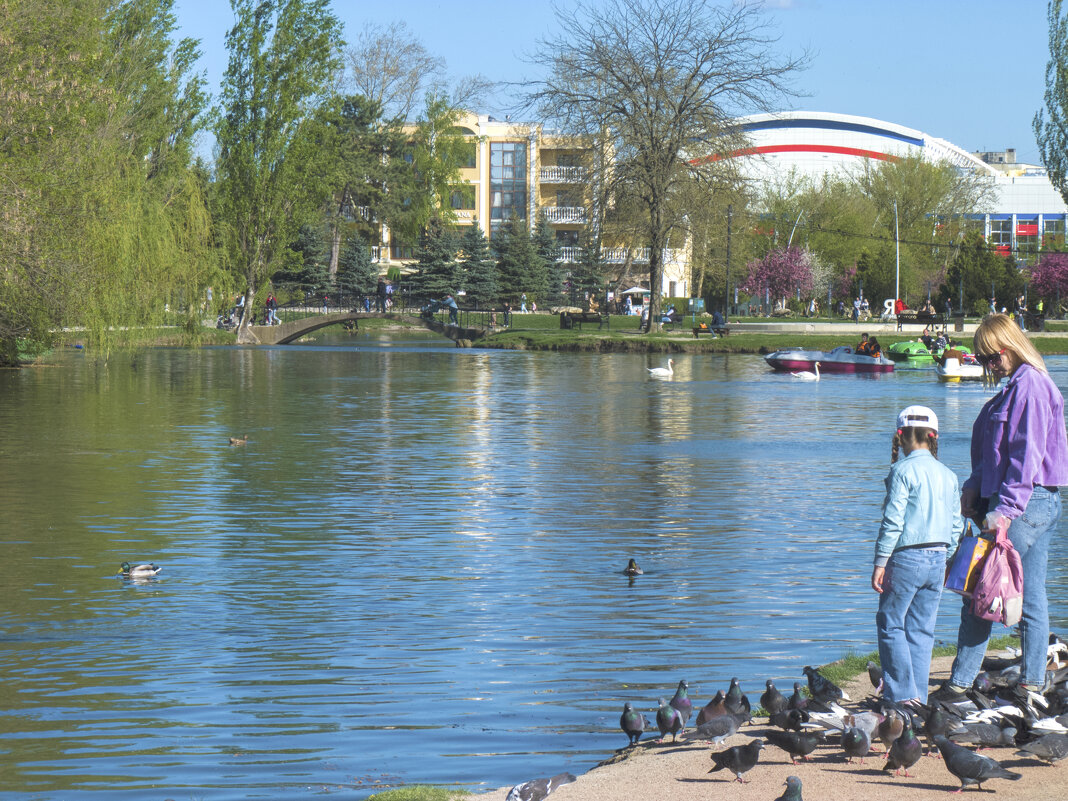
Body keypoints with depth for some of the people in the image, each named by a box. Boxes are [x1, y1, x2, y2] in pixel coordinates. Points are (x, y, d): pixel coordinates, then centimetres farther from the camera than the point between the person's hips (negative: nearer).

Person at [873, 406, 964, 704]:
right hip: (937, 559, 6)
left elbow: (893, 520, -14)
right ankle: (918, 697, 13)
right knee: (922, 629, 12)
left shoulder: (903, 470, -10)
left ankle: (903, 694, -4)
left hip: (907, 557, -6)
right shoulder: (948, 475, 10)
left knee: (890, 625, 2)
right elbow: (956, 524, 11)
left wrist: (880, 562, -11)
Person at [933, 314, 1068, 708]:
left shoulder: (1029, 386, -14)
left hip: (1025, 503, -10)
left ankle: (960, 682, -4)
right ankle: (1031, 683, 12)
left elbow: (1027, 455, -20)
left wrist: (1005, 508, -22)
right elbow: (1000, 452, 21)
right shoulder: (1018, 385, 17)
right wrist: (975, 485, 12)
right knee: (1032, 598, 10)